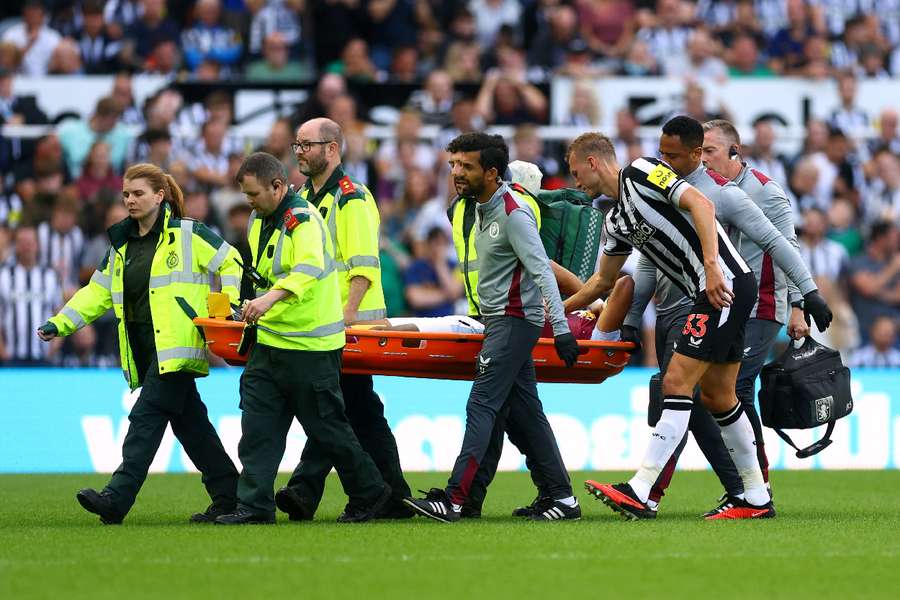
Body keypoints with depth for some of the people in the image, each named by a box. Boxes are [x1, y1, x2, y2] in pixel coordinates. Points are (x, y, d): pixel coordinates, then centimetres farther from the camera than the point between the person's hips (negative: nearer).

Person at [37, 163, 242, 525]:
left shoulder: (188, 235, -3)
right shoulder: (122, 245, 17)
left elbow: (230, 264, 0)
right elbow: (98, 292, 17)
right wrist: (60, 324, 7)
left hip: (175, 344, -8)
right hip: (144, 349, 8)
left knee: (146, 418, -14)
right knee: (189, 421, 10)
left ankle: (117, 498, -21)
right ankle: (227, 495, 17)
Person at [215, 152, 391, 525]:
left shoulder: (303, 220, -17)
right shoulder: (260, 220, 13)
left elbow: (309, 270, -35)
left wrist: (271, 298, -49)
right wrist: (254, 308, 18)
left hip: (309, 345, -9)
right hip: (269, 340, 9)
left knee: (326, 428, 0)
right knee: (258, 426, 1)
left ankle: (370, 492, 17)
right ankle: (255, 505, 2)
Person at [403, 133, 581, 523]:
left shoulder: (514, 213, -16)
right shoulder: (482, 208, 13)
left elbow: (542, 271, -20)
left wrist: (561, 328, -25)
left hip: (514, 321, -10)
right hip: (499, 319, 10)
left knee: (481, 406, -13)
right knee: (526, 412, 9)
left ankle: (453, 500, -18)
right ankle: (563, 498, 12)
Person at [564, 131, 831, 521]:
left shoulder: (641, 172, -5)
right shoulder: (616, 221, 22)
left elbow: (700, 204, -18)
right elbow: (603, 280, 35)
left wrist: (711, 264, -27)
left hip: (727, 283, -10)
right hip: (711, 294, 10)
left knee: (677, 383, -13)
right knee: (717, 397, 12)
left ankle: (638, 493, -18)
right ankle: (757, 500, 19)